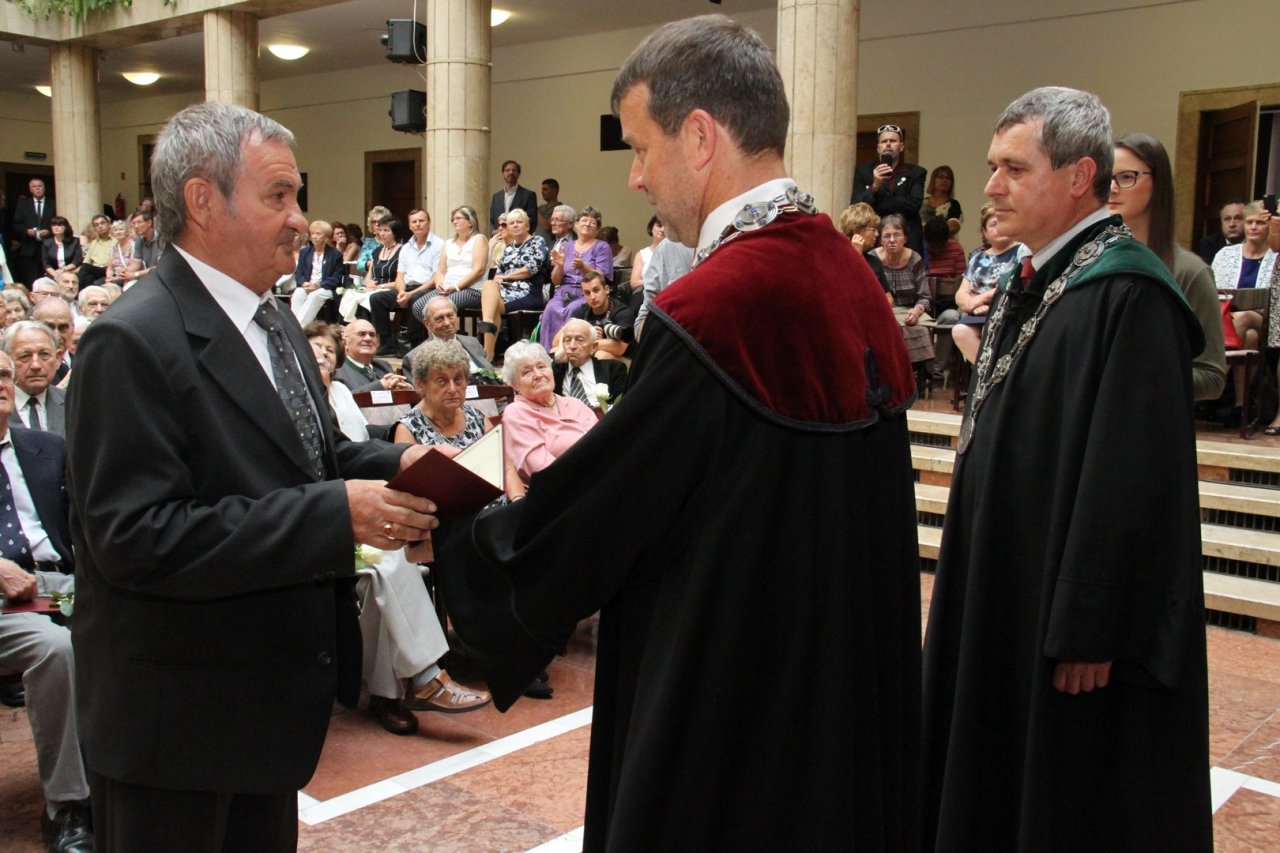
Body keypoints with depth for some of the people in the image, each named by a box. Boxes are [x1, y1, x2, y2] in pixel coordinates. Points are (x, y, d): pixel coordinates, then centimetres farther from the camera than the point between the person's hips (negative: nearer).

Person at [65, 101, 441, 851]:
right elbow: (136, 537, -28)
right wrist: (337, 513, -29)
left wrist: (394, 464, -6)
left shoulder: (272, 319, 7)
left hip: (269, 694, 9)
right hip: (177, 720, -8)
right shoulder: (134, 344, -22)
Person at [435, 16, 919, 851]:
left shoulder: (709, 311, -26)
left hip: (725, 710, -8)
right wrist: (601, 447, 15)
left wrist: (455, 542, 2)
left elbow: (587, 520, -15)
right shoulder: (852, 277, 0)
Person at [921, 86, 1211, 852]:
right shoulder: (1035, 280, 8)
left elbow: (1134, 479, -24)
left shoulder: (1127, 296, -21)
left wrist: (1089, 628, -22)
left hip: (1073, 606, -9)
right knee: (1001, 791, 20)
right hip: (1007, 592, 9)